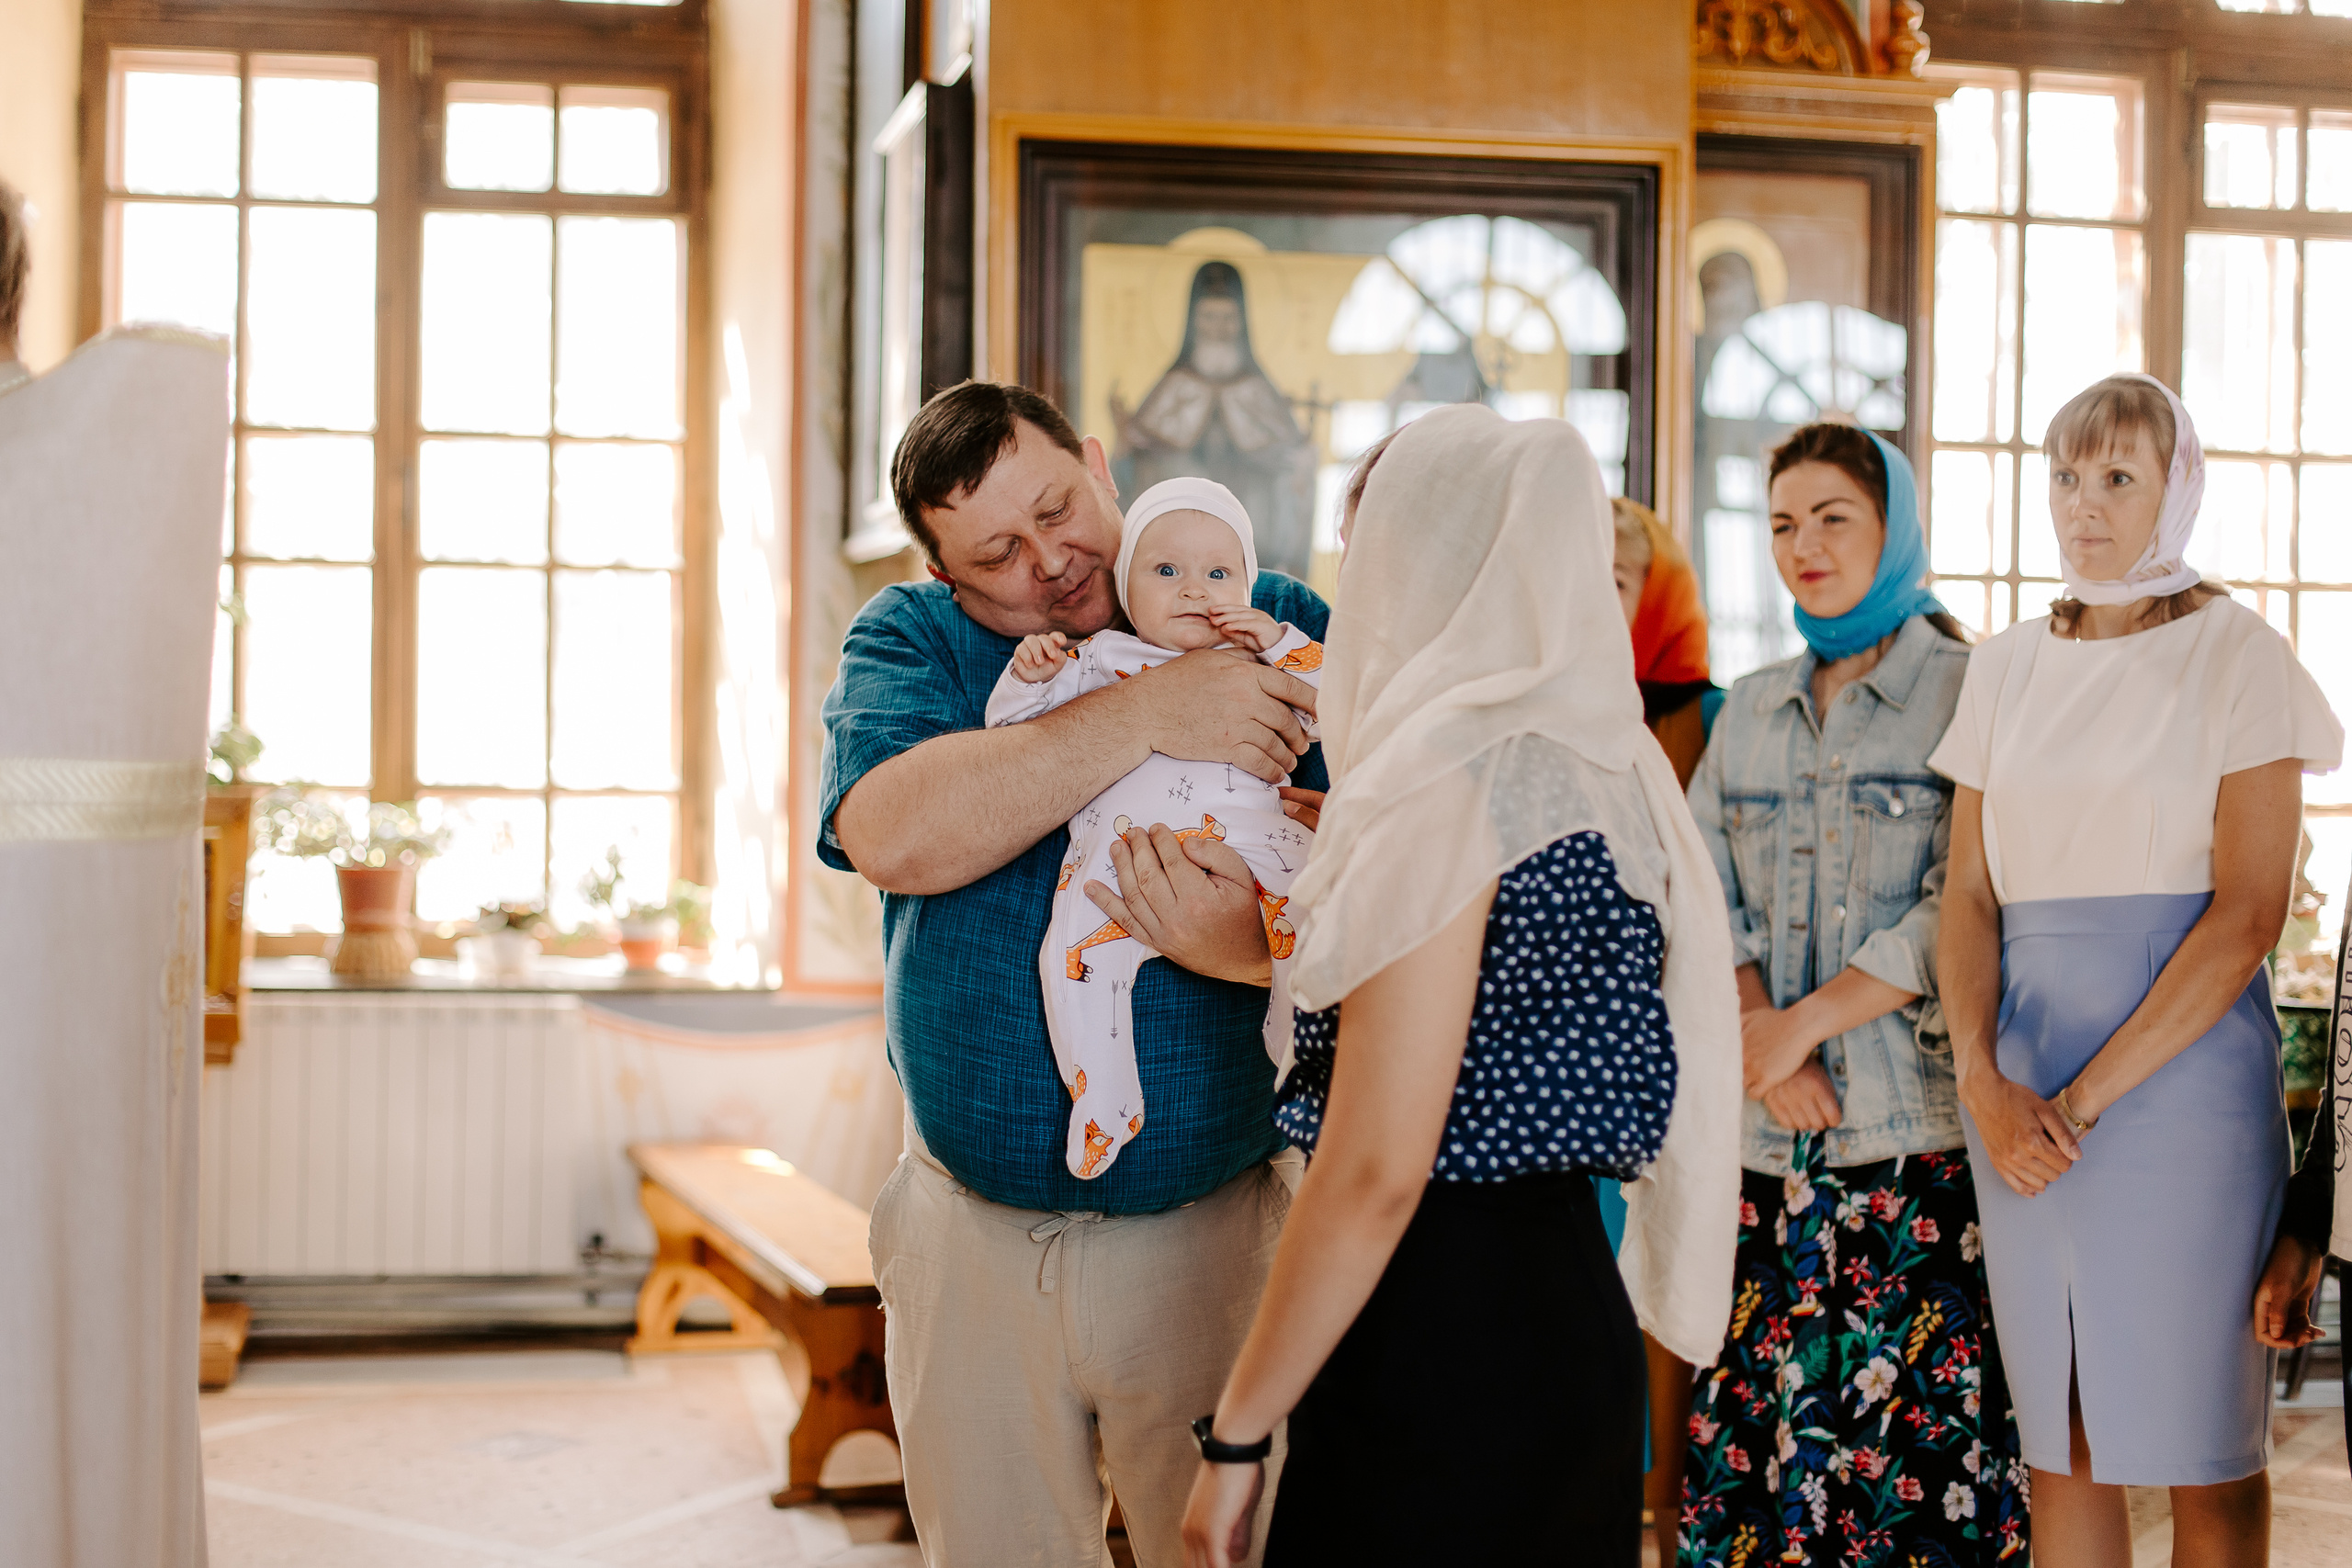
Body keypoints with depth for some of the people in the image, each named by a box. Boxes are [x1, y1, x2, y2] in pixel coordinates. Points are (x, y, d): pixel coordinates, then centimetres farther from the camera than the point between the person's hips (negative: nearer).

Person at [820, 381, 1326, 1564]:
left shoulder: (1278, 629, 0)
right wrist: (1142, 717, -23)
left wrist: (1251, 945, -27)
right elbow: (892, 836, -20)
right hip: (975, 1235, 1)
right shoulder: (910, 639, 2)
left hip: (1212, 1234, -1)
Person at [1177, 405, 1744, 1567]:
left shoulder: (1451, 782, -17)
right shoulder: (1611, 770, 8)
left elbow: (1376, 1174, -20)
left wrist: (1234, 1436, -14)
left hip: (1441, 1355, -9)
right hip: (1575, 1309, 9)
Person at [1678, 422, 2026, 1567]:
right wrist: (1755, 1033, -7)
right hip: (1765, 1136, 5)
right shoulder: (1752, 711, 16)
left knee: (1911, 1426, -3)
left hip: (1913, 1128, -5)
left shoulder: (1965, 692, -1)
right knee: (1760, 1416, 3)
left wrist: (1803, 1023, -11)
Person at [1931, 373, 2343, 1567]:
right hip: (2021, 1091, 4)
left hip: (2180, 1065, -4)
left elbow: (2248, 912, -10)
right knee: (2059, 1437, 8)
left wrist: (2089, 1096, -16)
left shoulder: (2236, 655, -2)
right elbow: (1969, 894, 8)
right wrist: (1983, 1078, -9)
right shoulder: (2005, 668, 12)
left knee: (2203, 1442, 1)